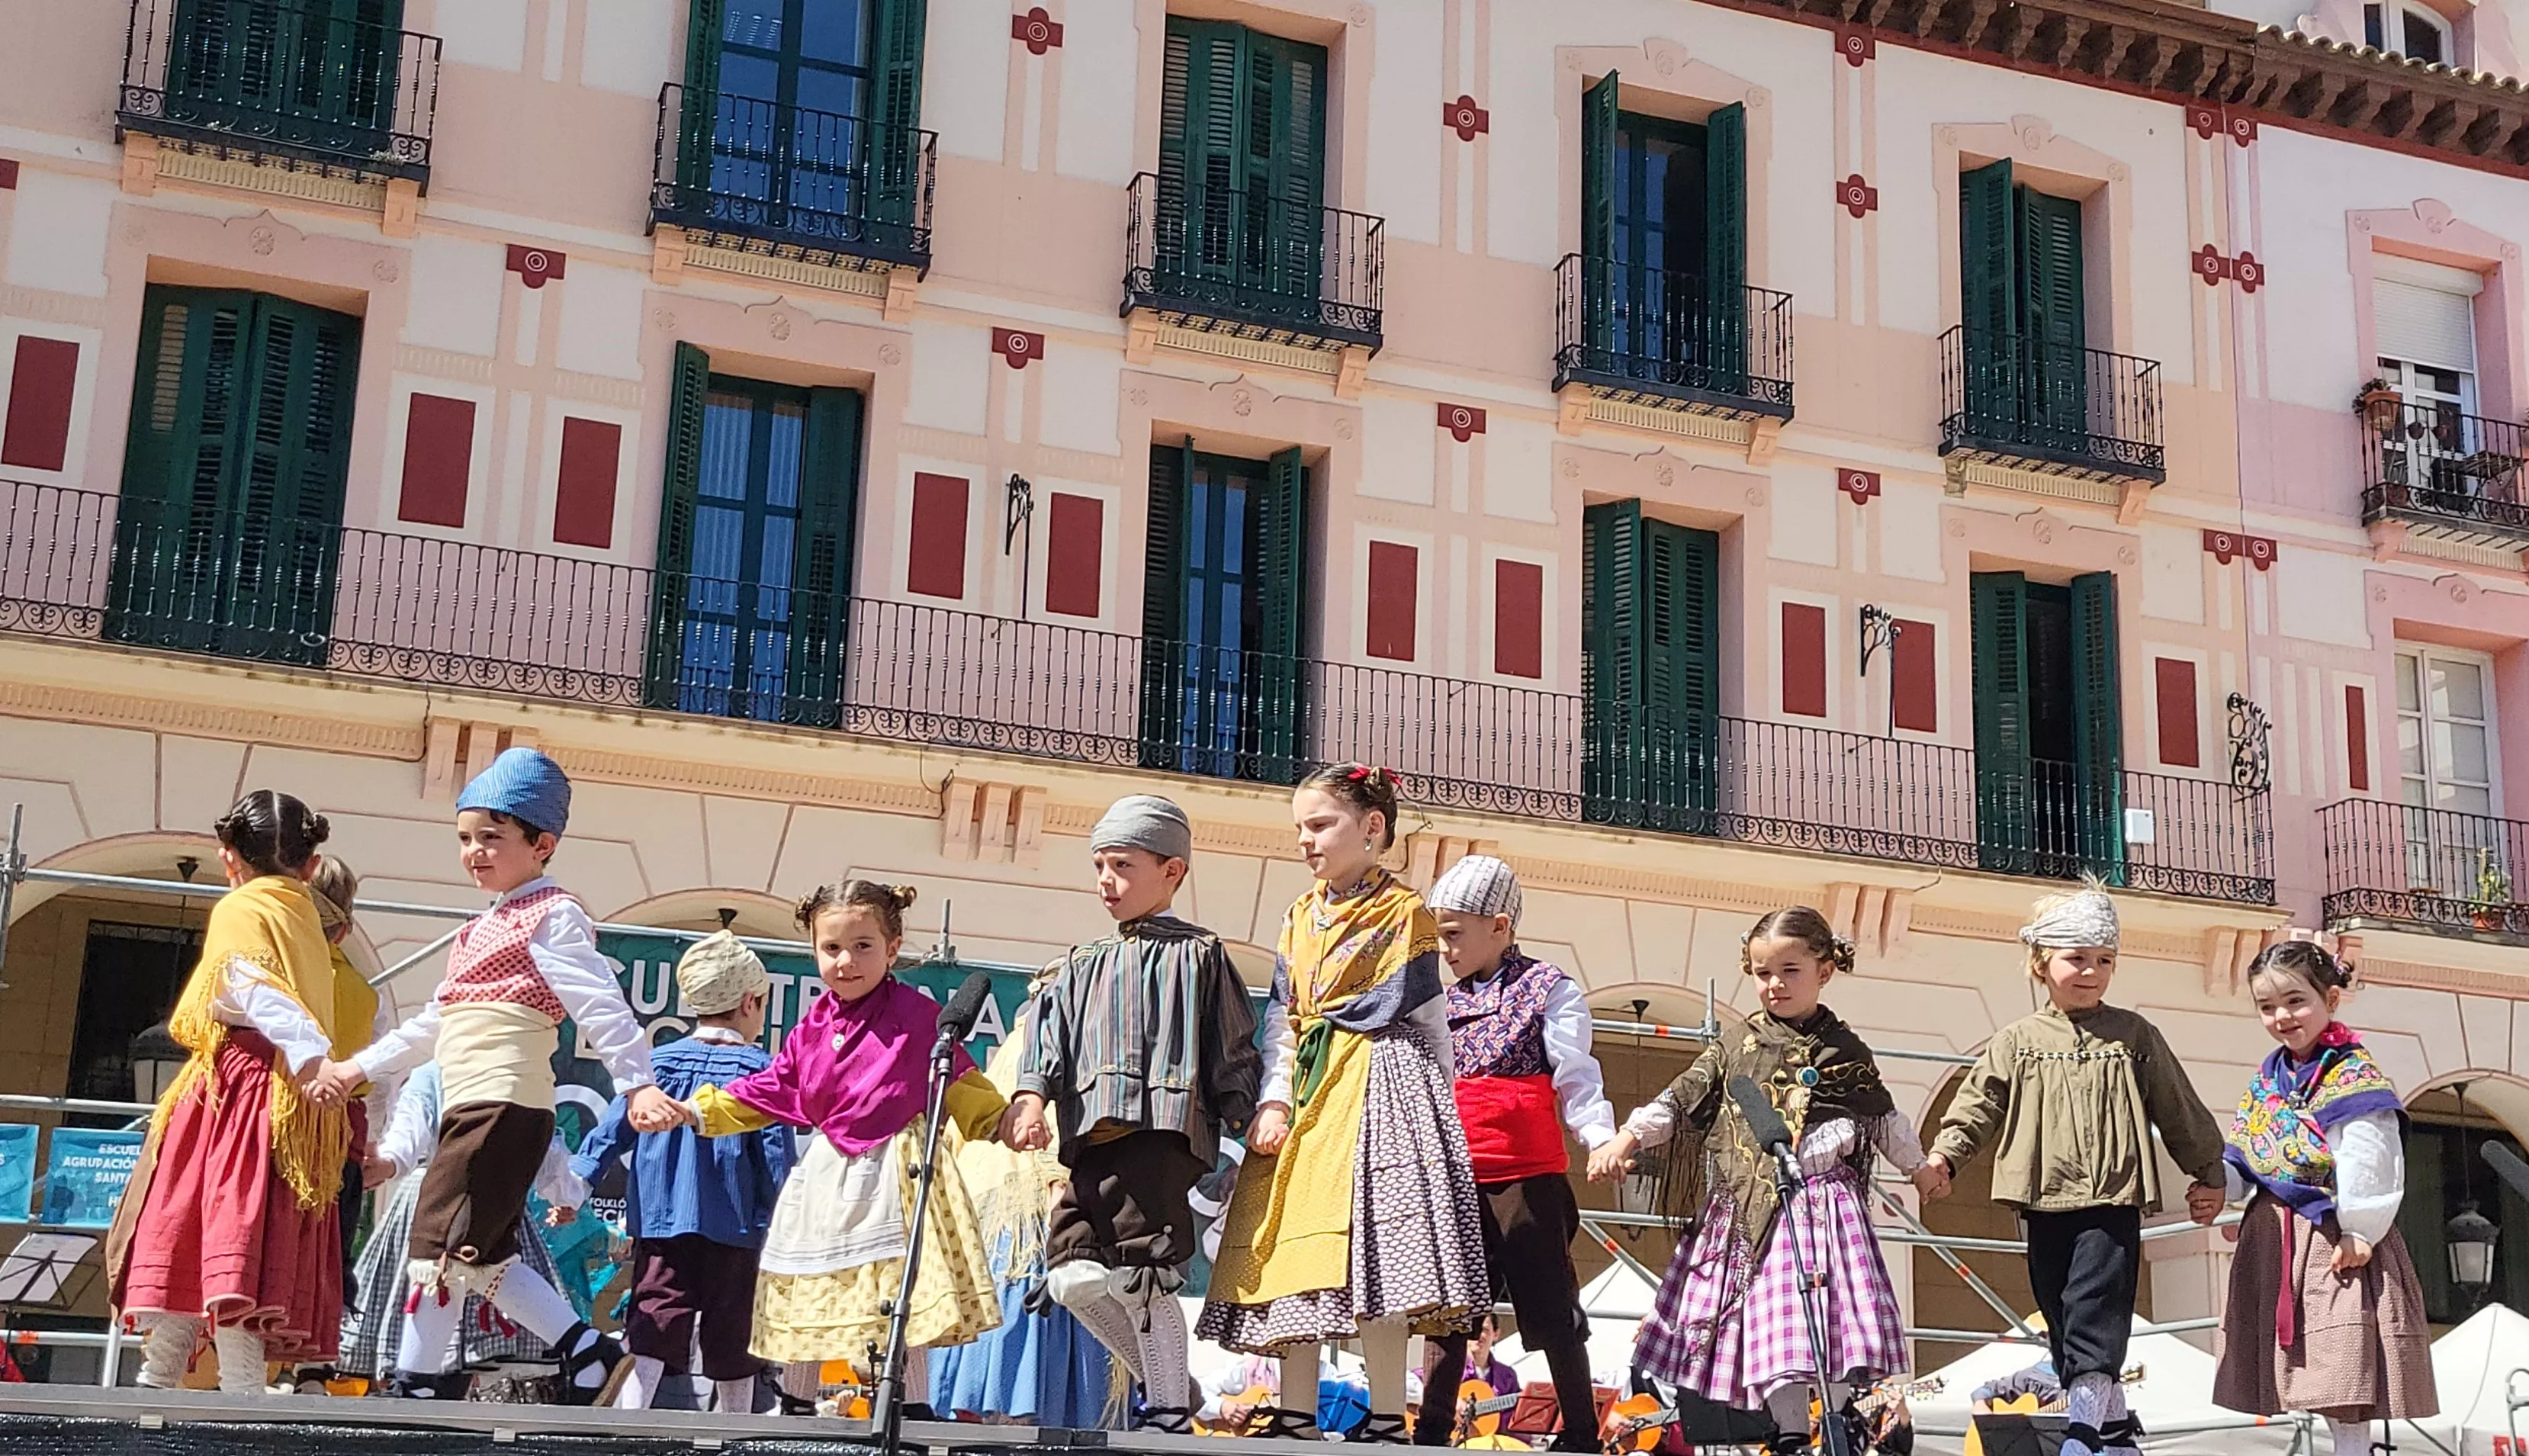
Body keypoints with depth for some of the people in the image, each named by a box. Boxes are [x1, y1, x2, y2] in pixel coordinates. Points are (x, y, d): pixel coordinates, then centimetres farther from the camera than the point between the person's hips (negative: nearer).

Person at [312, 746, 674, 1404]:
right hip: (473, 1111, 10)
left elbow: (599, 1003, -16)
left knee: (439, 1245, -8)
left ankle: (414, 1386, -2)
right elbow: (434, 1024, 32)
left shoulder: (551, 916, -4)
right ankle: (591, 1354, 13)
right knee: (484, 1257, 9)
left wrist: (638, 1083, -27)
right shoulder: (482, 929, 25)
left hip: (504, 1107, -10)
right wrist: (359, 1067, 31)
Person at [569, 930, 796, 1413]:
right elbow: (776, 1157, -5)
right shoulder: (762, 1071, -3)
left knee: (649, 1335, -3)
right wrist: (775, 1226, 1)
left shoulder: (656, 1063, 5)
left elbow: (612, 1130, 3)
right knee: (732, 1344, 10)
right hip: (733, 1233, -2)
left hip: (660, 1225, 2)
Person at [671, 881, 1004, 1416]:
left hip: (895, 1170, -5)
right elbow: (773, 1088, 14)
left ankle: (911, 1408, 4)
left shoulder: (917, 1015, -7)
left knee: (897, 1295, -7)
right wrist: (699, 1110, 10)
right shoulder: (813, 1026, 7)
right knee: (808, 1295, 13)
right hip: (827, 1173, 6)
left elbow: (960, 1082, -4)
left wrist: (1003, 1120, -17)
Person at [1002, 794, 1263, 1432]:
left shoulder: (1197, 955, 8)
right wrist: (1032, 1096, -6)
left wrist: (1243, 1118, -1)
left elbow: (1233, 1046, 6)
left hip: (1164, 1127, -6)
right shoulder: (1084, 966, 23)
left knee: (1138, 1273, -15)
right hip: (1094, 1137, 6)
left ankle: (1170, 1414, -2)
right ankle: (1164, 1379, 18)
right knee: (1071, 1273, -3)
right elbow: (1051, 1033, 11)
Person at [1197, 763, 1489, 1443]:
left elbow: (1427, 1019, -2)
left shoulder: (1404, 912, -1)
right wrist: (1273, 1099, -1)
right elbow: (1281, 1015, 10)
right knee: (1295, 1256, 3)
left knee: (1371, 1256, -13)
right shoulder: (1300, 917, 17)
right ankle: (1297, 1419, 8)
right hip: (1304, 1092, 7)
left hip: (1376, 1084, -6)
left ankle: (1387, 1420, -7)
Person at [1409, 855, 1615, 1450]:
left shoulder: (1548, 990, -1)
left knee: (1553, 1310, 0)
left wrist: (1602, 1139, -22)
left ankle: (1581, 1431, 8)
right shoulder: (1445, 1003, 16)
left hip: (1527, 1177, -6)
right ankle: (1434, 1428, 19)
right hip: (1454, 1181, 6)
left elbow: (1575, 1079, -8)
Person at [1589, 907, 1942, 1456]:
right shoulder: (1733, 1046, 7)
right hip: (1746, 1210, 0)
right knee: (1771, 1317, -4)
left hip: (1821, 1200, 0)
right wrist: (1628, 1138, -1)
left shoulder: (1843, 1050, 7)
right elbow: (1681, 1100, 9)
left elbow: (1883, 1117, 18)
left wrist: (1919, 1167, 23)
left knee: (1831, 1317, -5)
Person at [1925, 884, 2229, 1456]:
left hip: (2113, 1200, -2)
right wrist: (1945, 1153, -12)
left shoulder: (2135, 1036, 8)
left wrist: (2208, 1173, 17)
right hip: (2046, 1203, 3)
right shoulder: (2017, 1042, 8)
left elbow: (2180, 1110, 14)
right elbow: (1978, 1102, 2)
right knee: (2061, 1315, 7)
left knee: (2095, 1307, -14)